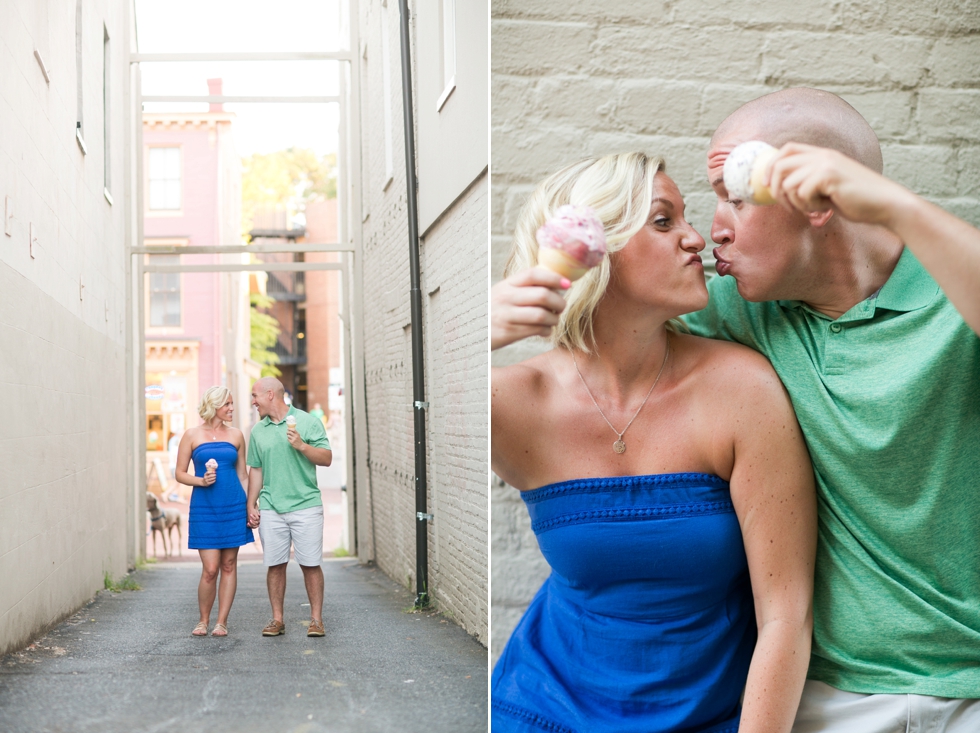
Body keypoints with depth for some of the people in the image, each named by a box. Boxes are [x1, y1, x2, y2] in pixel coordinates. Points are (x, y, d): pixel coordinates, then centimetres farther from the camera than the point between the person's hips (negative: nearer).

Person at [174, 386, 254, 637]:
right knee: (210, 569, -6)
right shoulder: (192, 435, 2)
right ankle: (203, 620, 14)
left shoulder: (235, 435, 9)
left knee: (229, 565, 4)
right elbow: (180, 473, 5)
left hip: (233, 507, 2)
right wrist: (201, 480, -13)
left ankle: (222, 621, 13)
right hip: (204, 508, -2)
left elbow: (242, 475, 12)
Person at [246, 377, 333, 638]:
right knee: (275, 565, 5)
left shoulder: (307, 422, 0)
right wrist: (251, 506, 11)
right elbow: (256, 470, 17)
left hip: (305, 506, -3)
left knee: (310, 565, -1)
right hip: (270, 509, 3)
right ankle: (277, 619, 15)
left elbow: (327, 458, -2)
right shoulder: (258, 431, 13)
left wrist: (302, 446, -16)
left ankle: (316, 619, 8)